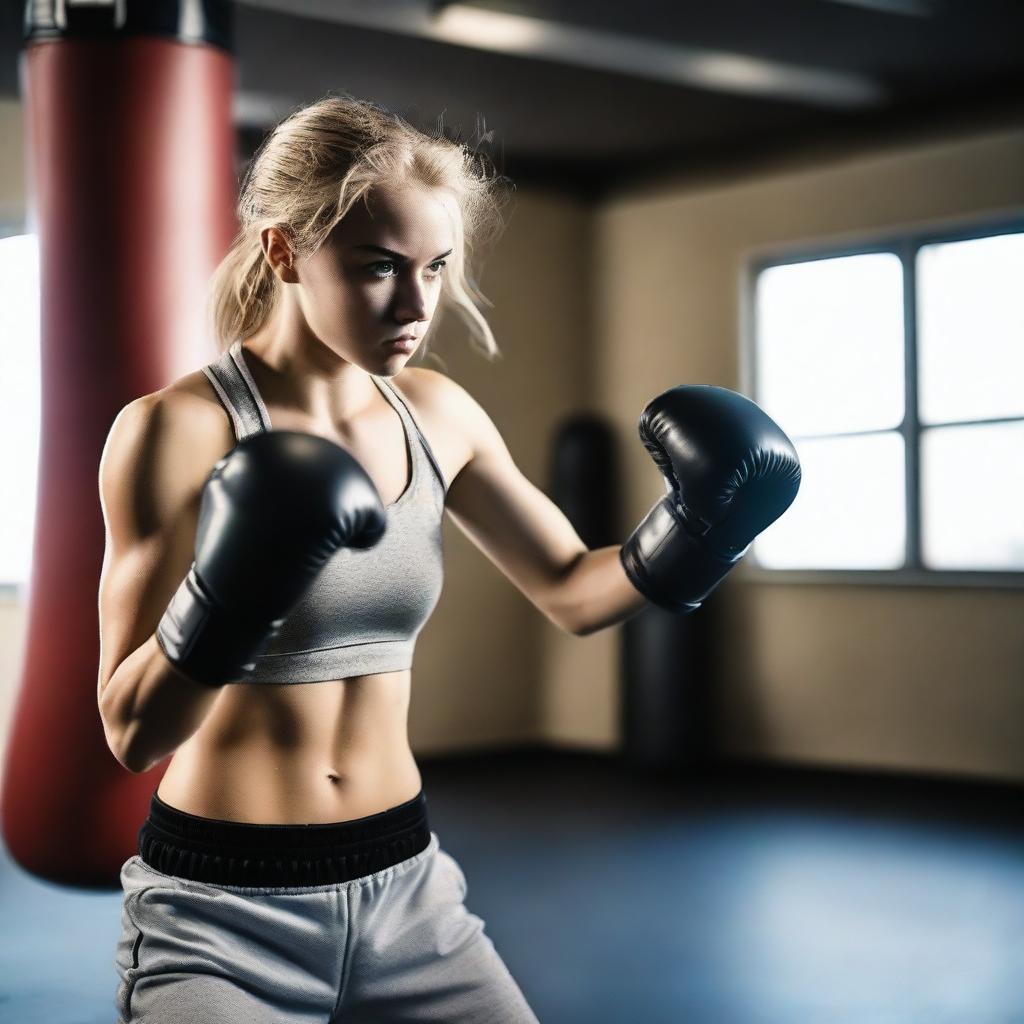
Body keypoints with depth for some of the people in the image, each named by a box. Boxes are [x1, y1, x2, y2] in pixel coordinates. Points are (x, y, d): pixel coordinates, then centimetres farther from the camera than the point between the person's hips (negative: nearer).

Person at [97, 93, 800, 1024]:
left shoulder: (437, 414, 0)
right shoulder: (178, 429, -16)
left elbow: (571, 591, 12)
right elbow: (133, 733, -16)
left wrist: (694, 530, -5)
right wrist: (223, 604, -33)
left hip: (405, 886, 5)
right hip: (221, 908, -5)